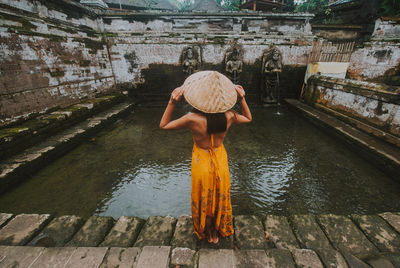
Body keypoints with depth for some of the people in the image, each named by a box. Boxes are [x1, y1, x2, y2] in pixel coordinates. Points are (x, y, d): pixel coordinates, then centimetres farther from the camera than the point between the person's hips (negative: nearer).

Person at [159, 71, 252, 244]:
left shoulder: (193, 119, -31)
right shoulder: (229, 116, -20)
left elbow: (163, 125, -15)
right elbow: (248, 119, 3)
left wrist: (172, 103, -23)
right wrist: (242, 98, -5)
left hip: (202, 164, -2)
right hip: (221, 161, 3)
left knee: (204, 200, 24)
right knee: (220, 197, 27)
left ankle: (208, 233, 51)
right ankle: (217, 232, 52)